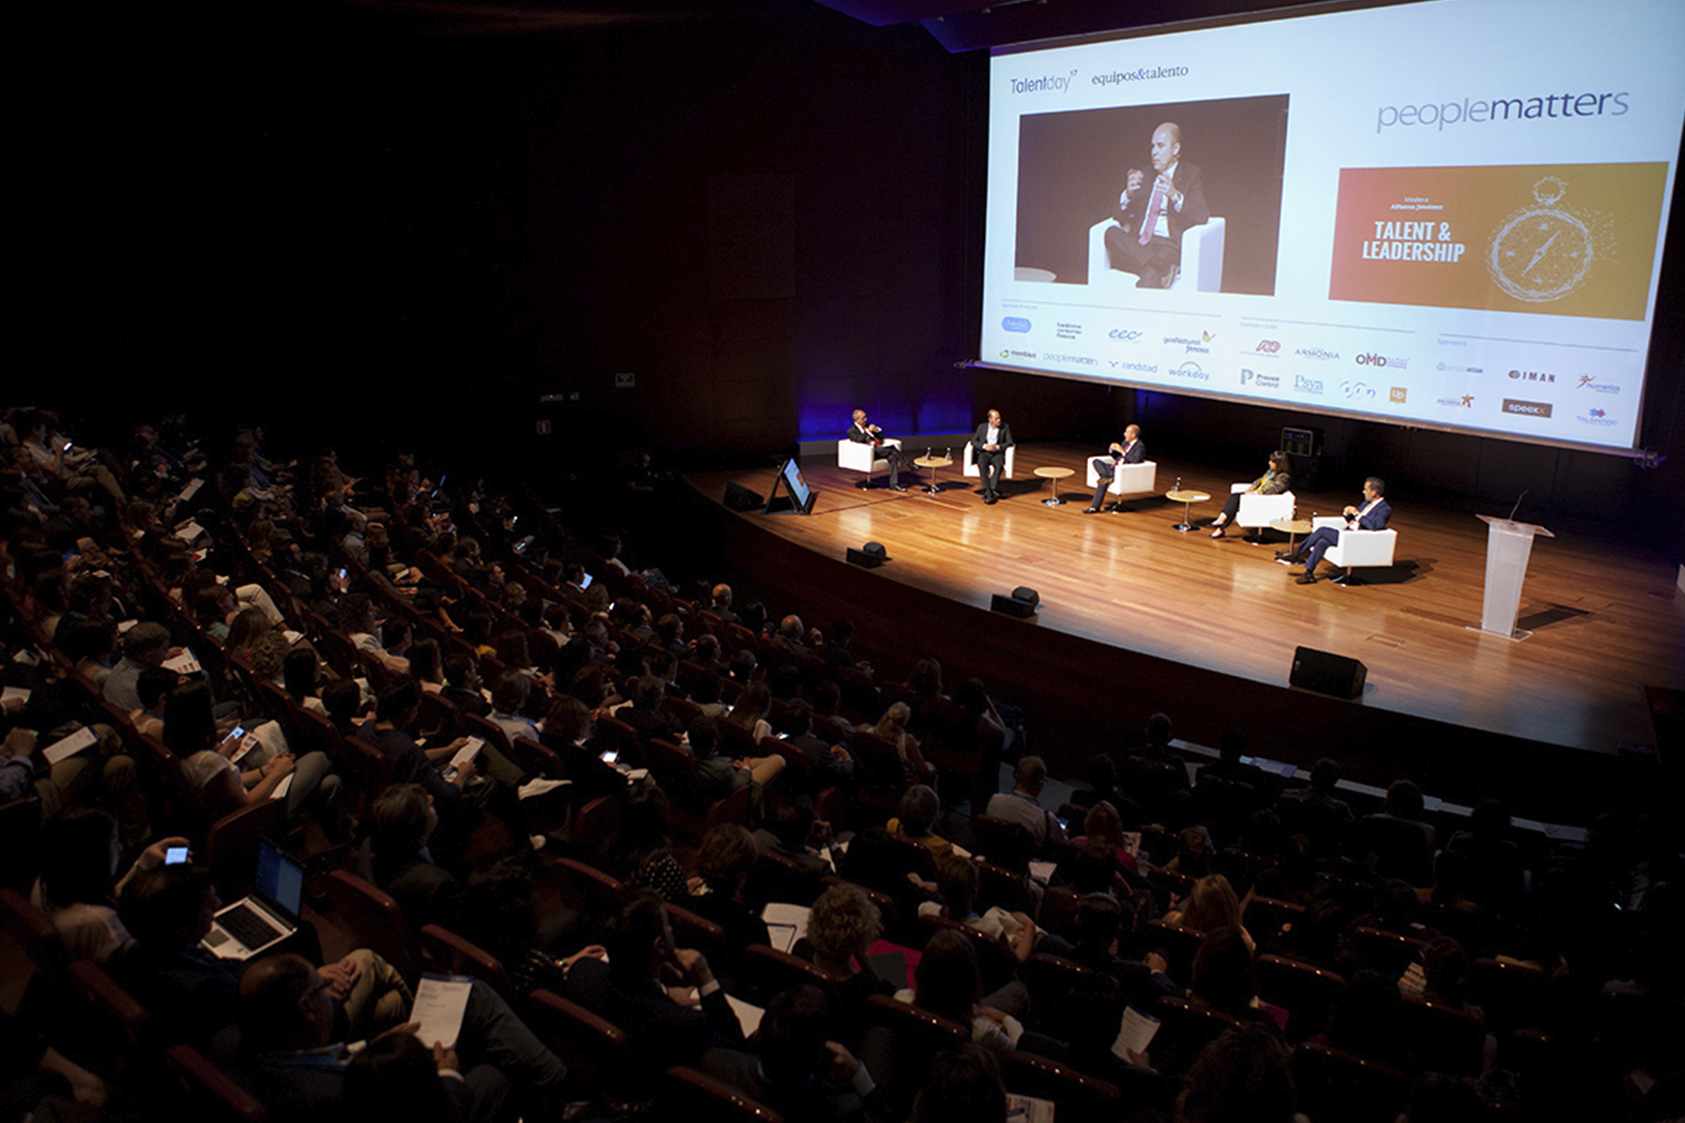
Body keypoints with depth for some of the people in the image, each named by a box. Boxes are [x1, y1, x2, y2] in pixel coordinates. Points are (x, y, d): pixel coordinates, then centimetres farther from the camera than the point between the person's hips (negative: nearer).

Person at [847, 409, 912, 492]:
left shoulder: (868, 425, 23)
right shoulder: (851, 430, 4)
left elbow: (881, 436, 24)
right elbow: (858, 439, -18)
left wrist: (876, 430, 4)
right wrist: (869, 430, -16)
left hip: (880, 449, 7)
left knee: (893, 457, -23)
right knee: (893, 448, -27)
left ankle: (894, 484, -24)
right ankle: (908, 464, -14)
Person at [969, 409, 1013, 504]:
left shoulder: (1005, 427, 8)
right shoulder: (982, 427, 11)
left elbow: (1009, 442, 1)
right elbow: (973, 441, 5)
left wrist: (997, 447, -16)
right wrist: (984, 446, -14)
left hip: (997, 453, 0)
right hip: (984, 453, 0)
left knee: (999, 465, -36)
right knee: (982, 465, -35)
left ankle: (991, 491, -40)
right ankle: (988, 492, -40)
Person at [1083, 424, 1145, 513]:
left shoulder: (1140, 447, -8)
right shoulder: (1126, 443, 18)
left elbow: (1136, 460, -25)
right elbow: (1115, 456, 24)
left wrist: (1122, 451, -23)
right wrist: (1111, 450, 2)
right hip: (1115, 467, 9)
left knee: (1103, 482, -28)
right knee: (1097, 461, -9)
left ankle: (1094, 507, -25)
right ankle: (1107, 478, -32)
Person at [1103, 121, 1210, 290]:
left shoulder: (1190, 175, 11)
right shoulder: (1144, 175, 23)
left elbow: (1202, 217, -4)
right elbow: (1121, 217, 16)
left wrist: (1175, 195, -19)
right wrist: (1128, 194, -6)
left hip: (1168, 244, -6)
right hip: (1137, 243, 6)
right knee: (1112, 233, -30)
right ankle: (1163, 268, -37)